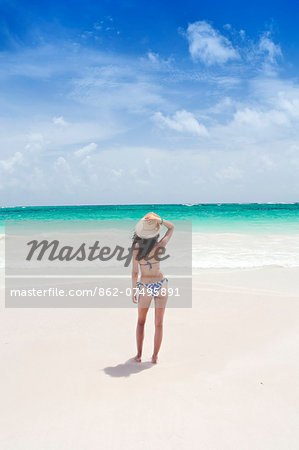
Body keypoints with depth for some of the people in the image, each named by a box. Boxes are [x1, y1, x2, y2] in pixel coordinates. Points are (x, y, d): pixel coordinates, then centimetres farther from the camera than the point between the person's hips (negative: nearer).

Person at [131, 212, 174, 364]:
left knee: (141, 322, 19)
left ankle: (139, 355, 21)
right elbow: (172, 227, 3)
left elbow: (134, 272, -9)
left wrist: (133, 291, 2)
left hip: (145, 287, 0)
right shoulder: (160, 246, -12)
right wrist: (160, 220, -15)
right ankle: (155, 357, 14)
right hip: (161, 284, 0)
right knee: (159, 324, 11)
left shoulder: (136, 248, -15)